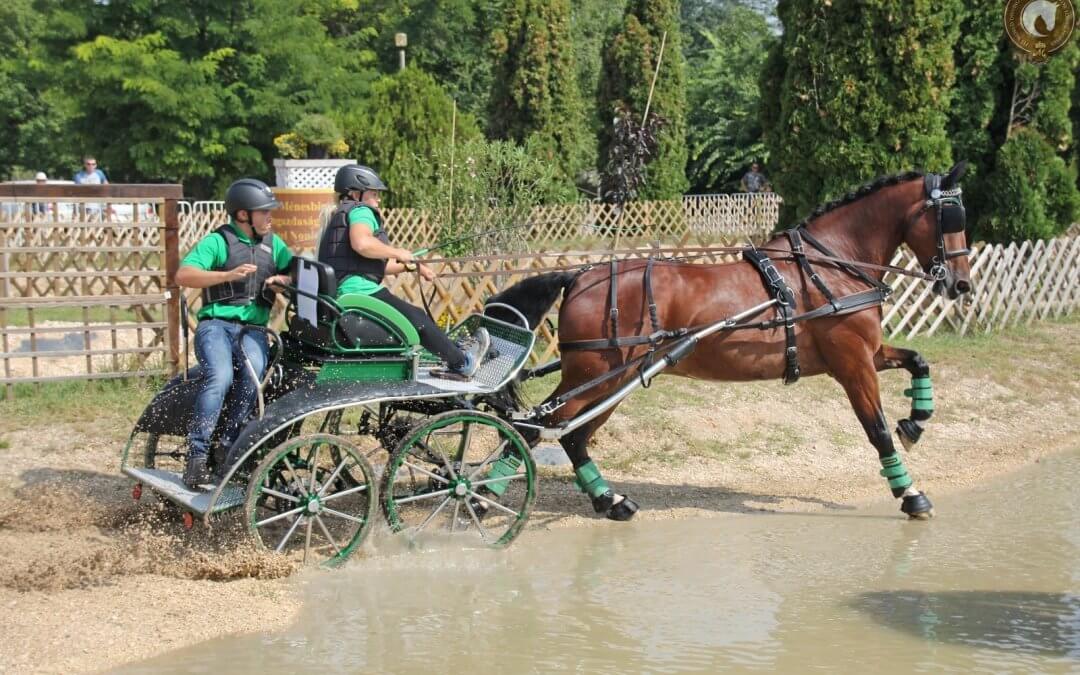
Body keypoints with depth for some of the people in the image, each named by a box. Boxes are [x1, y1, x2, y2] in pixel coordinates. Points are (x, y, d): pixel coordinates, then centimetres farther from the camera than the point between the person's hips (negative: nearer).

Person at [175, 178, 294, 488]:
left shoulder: (273, 243, 18)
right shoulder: (217, 241, 0)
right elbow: (183, 275, -12)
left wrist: (283, 279, -4)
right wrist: (228, 275, -22)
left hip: (253, 327, 4)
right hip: (216, 323, -4)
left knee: (254, 372, -30)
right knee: (221, 376, -32)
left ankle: (227, 448, -22)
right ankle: (197, 456, -26)